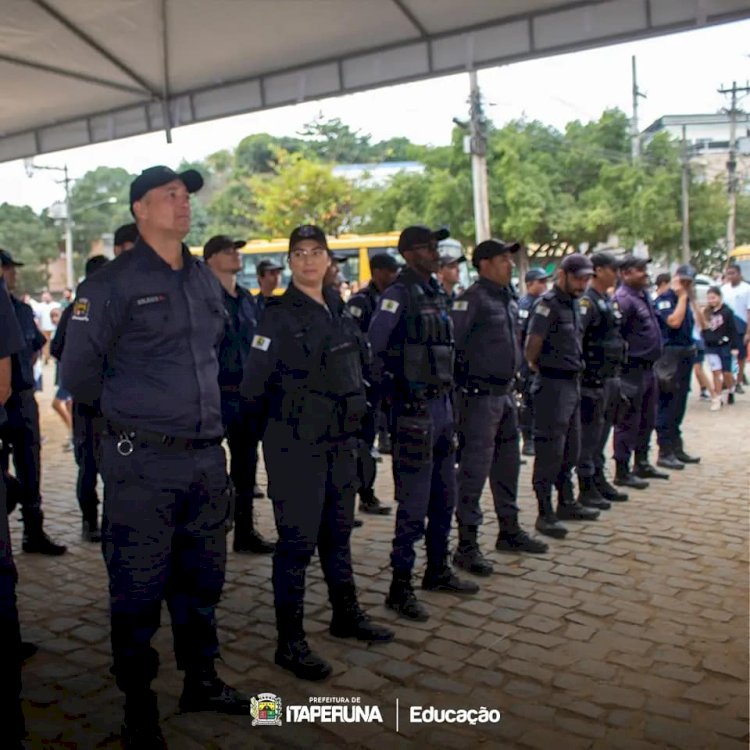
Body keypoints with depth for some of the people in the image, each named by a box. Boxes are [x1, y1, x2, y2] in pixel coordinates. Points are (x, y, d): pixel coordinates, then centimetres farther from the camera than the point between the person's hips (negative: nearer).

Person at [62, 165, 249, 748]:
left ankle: (201, 681, 34)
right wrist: (128, 409, 6)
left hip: (207, 456, 6)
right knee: (138, 589, 5)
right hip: (141, 463, -6)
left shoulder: (206, 281, 11)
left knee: (202, 579, 17)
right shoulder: (113, 283, -9)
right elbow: (79, 370, -6)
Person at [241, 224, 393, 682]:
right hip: (297, 448, -7)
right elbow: (253, 385, -12)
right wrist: (283, 418, 0)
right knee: (298, 542, -1)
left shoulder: (340, 311, 8)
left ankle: (347, 615, 35)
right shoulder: (280, 317, -12)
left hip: (341, 443, 7)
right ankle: (290, 642, 11)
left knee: (338, 533, 19)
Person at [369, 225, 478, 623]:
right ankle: (400, 587, 9)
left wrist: (447, 391, 15)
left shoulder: (437, 294, 14)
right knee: (414, 504, -3)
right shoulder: (399, 295, -12)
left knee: (444, 498, 18)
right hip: (415, 408, -8)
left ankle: (437, 570, 34)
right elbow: (373, 346, -20)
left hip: (442, 403, 9)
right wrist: (392, 389, -15)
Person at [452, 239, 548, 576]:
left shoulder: (508, 297, 13)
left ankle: (510, 530, 33)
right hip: (480, 396, -9)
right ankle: (467, 545, 4)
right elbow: (450, 342, -21)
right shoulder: (472, 299, -14)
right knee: (475, 468, -4)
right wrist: (461, 380, -18)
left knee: (507, 464, 18)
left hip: (505, 393, 9)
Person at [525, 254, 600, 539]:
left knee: (570, 449, 17)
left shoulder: (572, 303, 14)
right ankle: (545, 513, 3)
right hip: (552, 385, -9)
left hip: (572, 382, 9)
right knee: (549, 452, -4)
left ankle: (567, 503, 30)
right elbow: (531, 347, -19)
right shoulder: (548, 304, -15)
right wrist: (539, 367, -3)